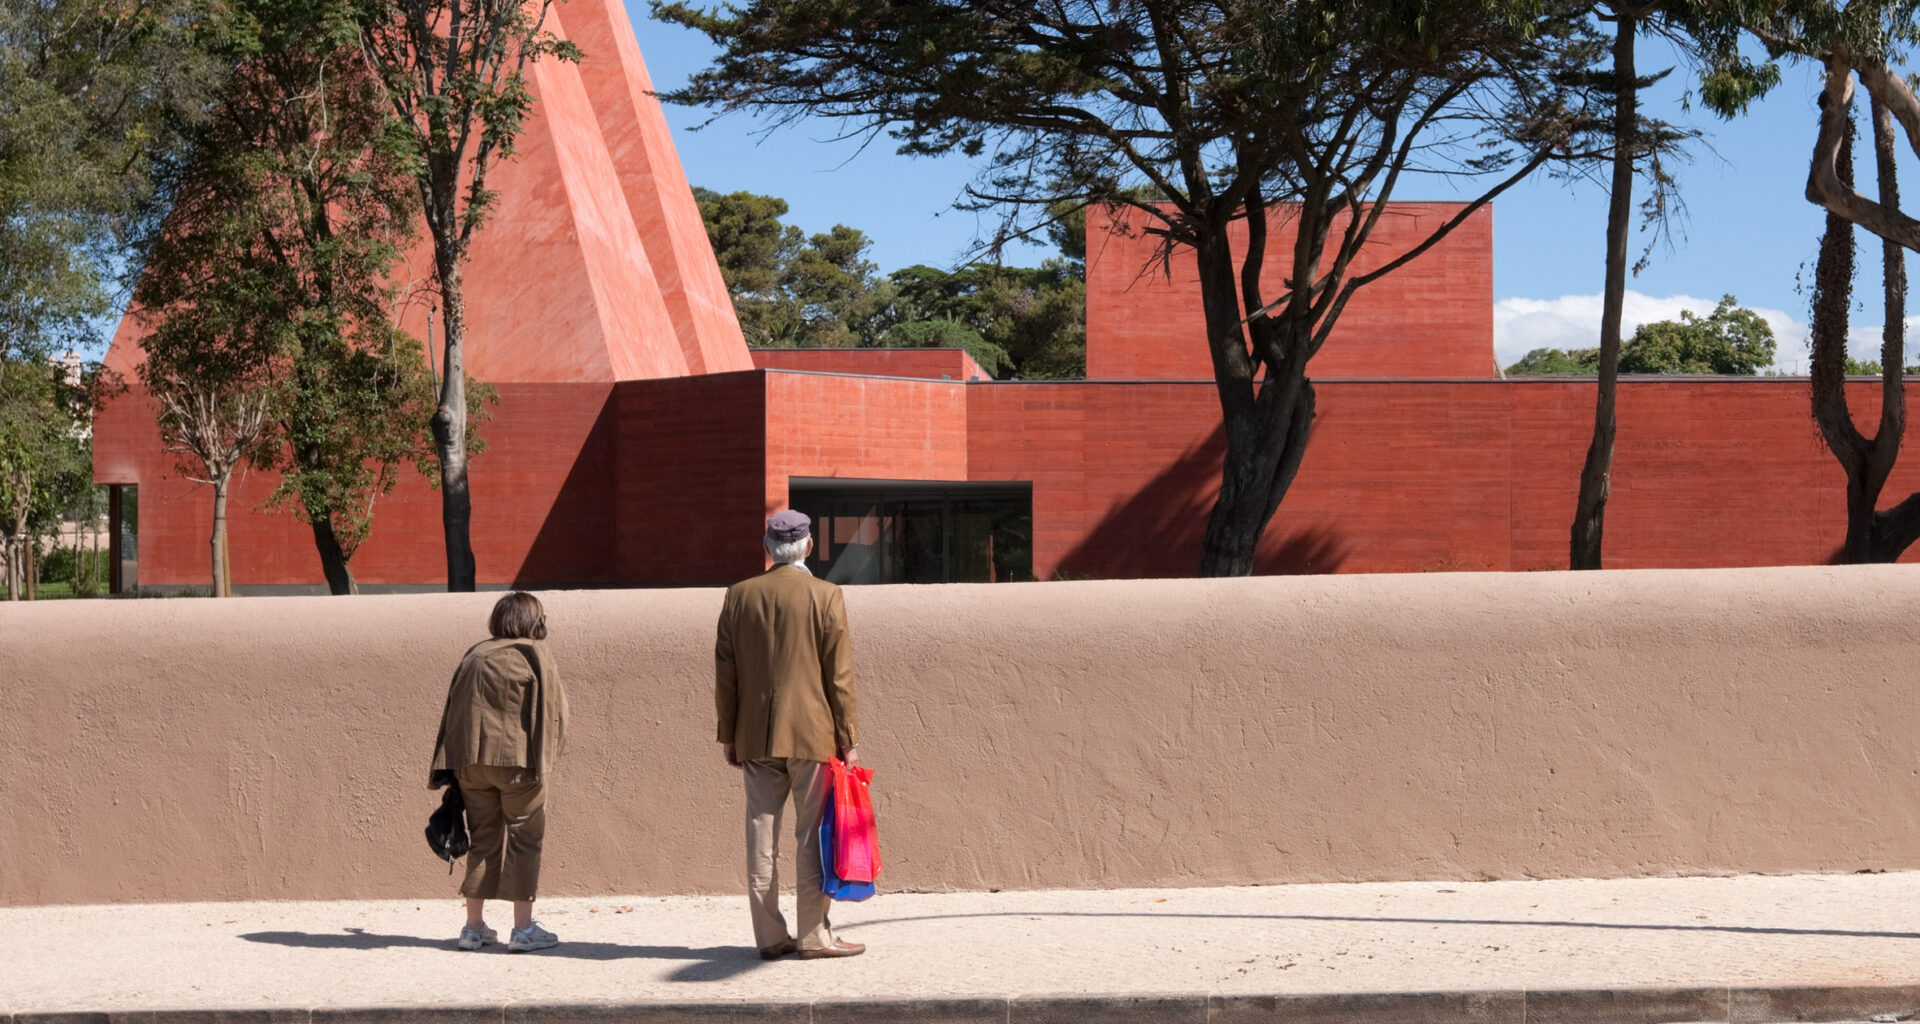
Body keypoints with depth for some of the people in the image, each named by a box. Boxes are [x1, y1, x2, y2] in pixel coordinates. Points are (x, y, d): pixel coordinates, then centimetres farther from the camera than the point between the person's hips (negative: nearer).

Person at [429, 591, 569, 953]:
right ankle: (523, 928, 0)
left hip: (470, 760, 5)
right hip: (518, 759, -5)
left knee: (483, 839, 13)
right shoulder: (535, 655, -1)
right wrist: (546, 758, 10)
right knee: (524, 839, 2)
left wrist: (451, 768, 14)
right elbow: (553, 711, -3)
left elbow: (452, 711, 12)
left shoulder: (473, 656, 13)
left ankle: (474, 926, 13)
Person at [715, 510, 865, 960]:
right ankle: (814, 936, 4)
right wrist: (848, 738, 0)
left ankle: (770, 936, 10)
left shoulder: (739, 596, 4)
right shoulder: (826, 596, -6)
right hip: (812, 735, -3)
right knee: (813, 836, 2)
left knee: (762, 836, 7)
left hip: (756, 737, 3)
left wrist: (728, 734, 13)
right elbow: (839, 675, -6)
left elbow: (725, 672, 7)